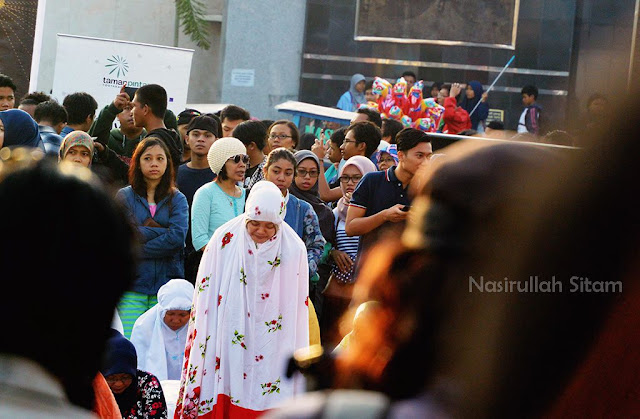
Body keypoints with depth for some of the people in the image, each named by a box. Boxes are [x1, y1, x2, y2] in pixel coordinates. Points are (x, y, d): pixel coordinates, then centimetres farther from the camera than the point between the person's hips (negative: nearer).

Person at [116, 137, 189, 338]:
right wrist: (163, 231, -6)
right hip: (131, 285, -1)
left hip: (166, 282, 1)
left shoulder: (177, 199, 10)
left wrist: (137, 250, -7)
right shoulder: (124, 196, 8)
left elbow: (178, 237, -6)